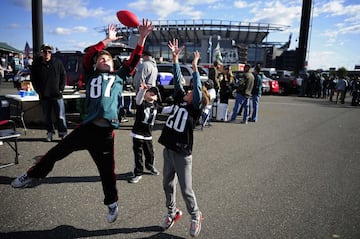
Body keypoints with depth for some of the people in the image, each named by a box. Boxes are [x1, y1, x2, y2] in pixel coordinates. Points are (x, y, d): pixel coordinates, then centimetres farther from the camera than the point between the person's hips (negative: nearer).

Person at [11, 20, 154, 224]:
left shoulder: (119, 76, 16)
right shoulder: (92, 75, 16)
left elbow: (134, 60, 9)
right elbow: (88, 55, 4)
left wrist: (142, 38, 4)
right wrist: (107, 40, 6)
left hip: (105, 132, -1)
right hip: (87, 128, 1)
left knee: (107, 171, 9)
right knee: (56, 151, 9)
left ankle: (112, 203, 30)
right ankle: (31, 176, 35)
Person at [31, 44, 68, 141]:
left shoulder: (57, 62, 0)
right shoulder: (36, 64, 3)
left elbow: (63, 76, 4)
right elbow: (33, 79, 8)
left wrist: (61, 89, -3)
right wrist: (39, 91, -1)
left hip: (57, 94, -2)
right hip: (44, 96, 2)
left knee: (60, 116, -2)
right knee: (46, 116, 11)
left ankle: (63, 134, 6)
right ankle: (50, 132, 24)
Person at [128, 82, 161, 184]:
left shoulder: (155, 105, 6)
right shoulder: (141, 103, -11)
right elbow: (139, 98, -35)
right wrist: (142, 89, -51)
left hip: (148, 134, 5)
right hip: (138, 134, -5)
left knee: (150, 153, 18)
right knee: (138, 154, 1)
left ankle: (150, 166, 45)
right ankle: (138, 173, 15)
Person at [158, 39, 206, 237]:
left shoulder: (195, 108, -9)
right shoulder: (179, 98, 5)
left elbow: (198, 89, -22)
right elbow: (177, 79, 2)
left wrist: (194, 66, -22)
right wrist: (175, 57, -1)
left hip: (182, 154, -6)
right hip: (168, 150, 6)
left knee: (186, 190, 5)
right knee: (168, 185, 18)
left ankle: (195, 216, 29)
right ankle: (172, 212, 39)